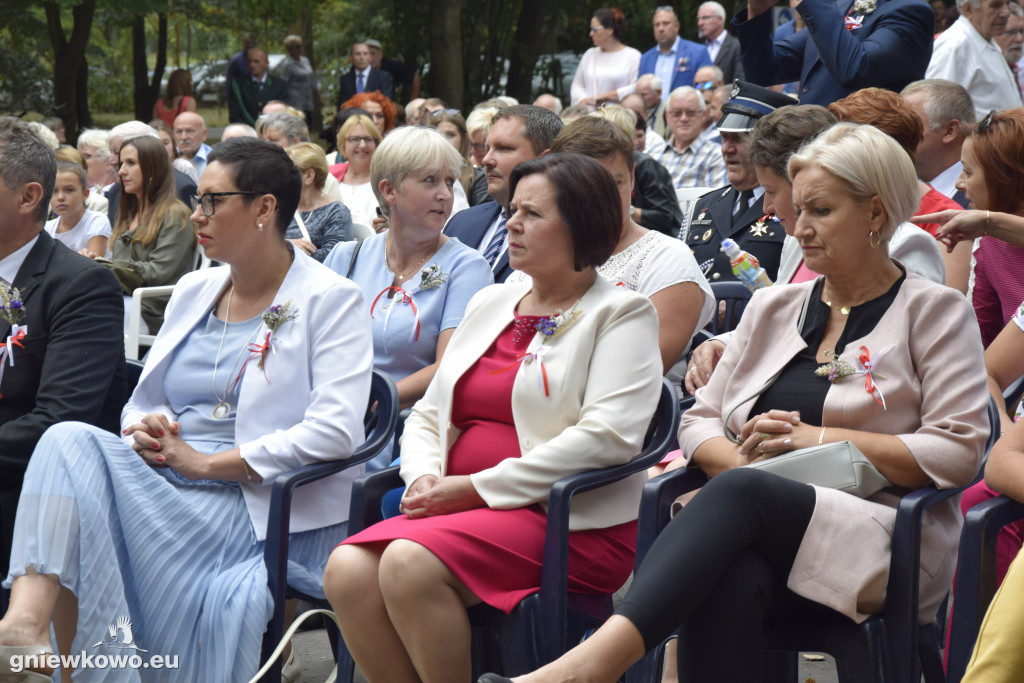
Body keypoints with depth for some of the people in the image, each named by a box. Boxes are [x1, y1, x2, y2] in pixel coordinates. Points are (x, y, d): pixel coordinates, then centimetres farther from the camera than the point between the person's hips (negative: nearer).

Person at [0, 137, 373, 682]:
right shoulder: (194, 292, 21)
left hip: (258, 504, -6)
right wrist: (143, 430, -2)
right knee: (69, 442, -26)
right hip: (166, 475, 7)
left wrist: (208, 463, -13)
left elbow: (336, 430, -13)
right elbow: (144, 402, 25)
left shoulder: (330, 301, -1)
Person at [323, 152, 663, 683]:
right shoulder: (490, 304, 23)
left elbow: (608, 435, -13)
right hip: (460, 509, 6)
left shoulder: (621, 314, 1)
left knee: (410, 564, -31)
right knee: (347, 570, -22)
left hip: (570, 523, -6)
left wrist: (478, 487, -15)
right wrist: (425, 478, -1)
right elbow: (428, 413, 24)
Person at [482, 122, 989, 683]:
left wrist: (818, 439, -7)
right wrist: (744, 462, -4)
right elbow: (700, 422, 21)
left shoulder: (934, 312, 8)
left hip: (878, 544, -4)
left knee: (737, 496, -36)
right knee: (727, 579, -36)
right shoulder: (773, 308, 24)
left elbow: (959, 451, -4)